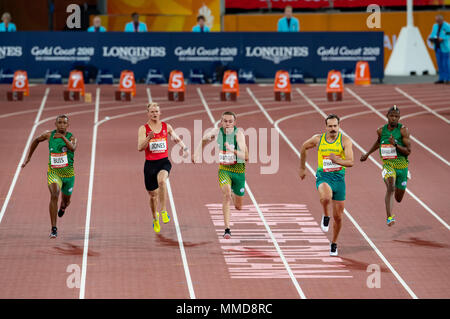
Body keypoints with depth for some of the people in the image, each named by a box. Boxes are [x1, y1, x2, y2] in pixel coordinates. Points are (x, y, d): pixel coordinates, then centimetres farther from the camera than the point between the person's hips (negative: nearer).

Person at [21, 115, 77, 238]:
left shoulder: (71, 137, -10)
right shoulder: (49, 135, -4)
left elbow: (73, 148, -33)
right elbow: (36, 141, 16)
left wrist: (63, 137, -48)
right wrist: (28, 158, 18)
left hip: (68, 174, 1)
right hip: (53, 172, -1)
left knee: (66, 201, 19)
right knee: (54, 196, -26)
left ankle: (62, 207, 61)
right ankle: (54, 229, -26)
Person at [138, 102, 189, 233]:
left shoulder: (166, 127, 5)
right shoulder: (143, 129, -2)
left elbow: (177, 139, 24)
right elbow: (140, 148, -13)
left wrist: (184, 148, 8)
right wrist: (149, 138, -28)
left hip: (164, 162, 0)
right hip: (150, 163, 0)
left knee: (162, 180, -35)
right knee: (153, 195, 9)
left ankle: (163, 211, -29)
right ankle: (155, 219, 35)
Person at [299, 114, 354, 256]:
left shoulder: (345, 140, -5)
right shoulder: (318, 139, 0)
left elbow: (350, 162, -13)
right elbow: (303, 147, 18)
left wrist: (337, 160, -32)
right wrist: (302, 168, 22)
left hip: (339, 178, 1)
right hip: (323, 177, -1)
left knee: (338, 217, 7)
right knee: (325, 197, -38)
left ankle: (334, 243, 29)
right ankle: (326, 216, -6)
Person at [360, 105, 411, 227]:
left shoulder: (403, 130, -7)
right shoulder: (381, 130, 1)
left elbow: (408, 151, -11)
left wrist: (395, 145, -26)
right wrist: (367, 154, 31)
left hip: (402, 165, 0)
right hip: (387, 164, 0)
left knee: (398, 198, 10)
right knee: (390, 187, -30)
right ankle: (389, 217, -32)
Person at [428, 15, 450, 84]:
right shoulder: (435, 26, 11)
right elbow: (432, 34, 16)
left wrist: (443, 39, -24)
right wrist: (431, 38, -5)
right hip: (437, 47, 6)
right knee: (440, 63, 7)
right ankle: (441, 79, 11)